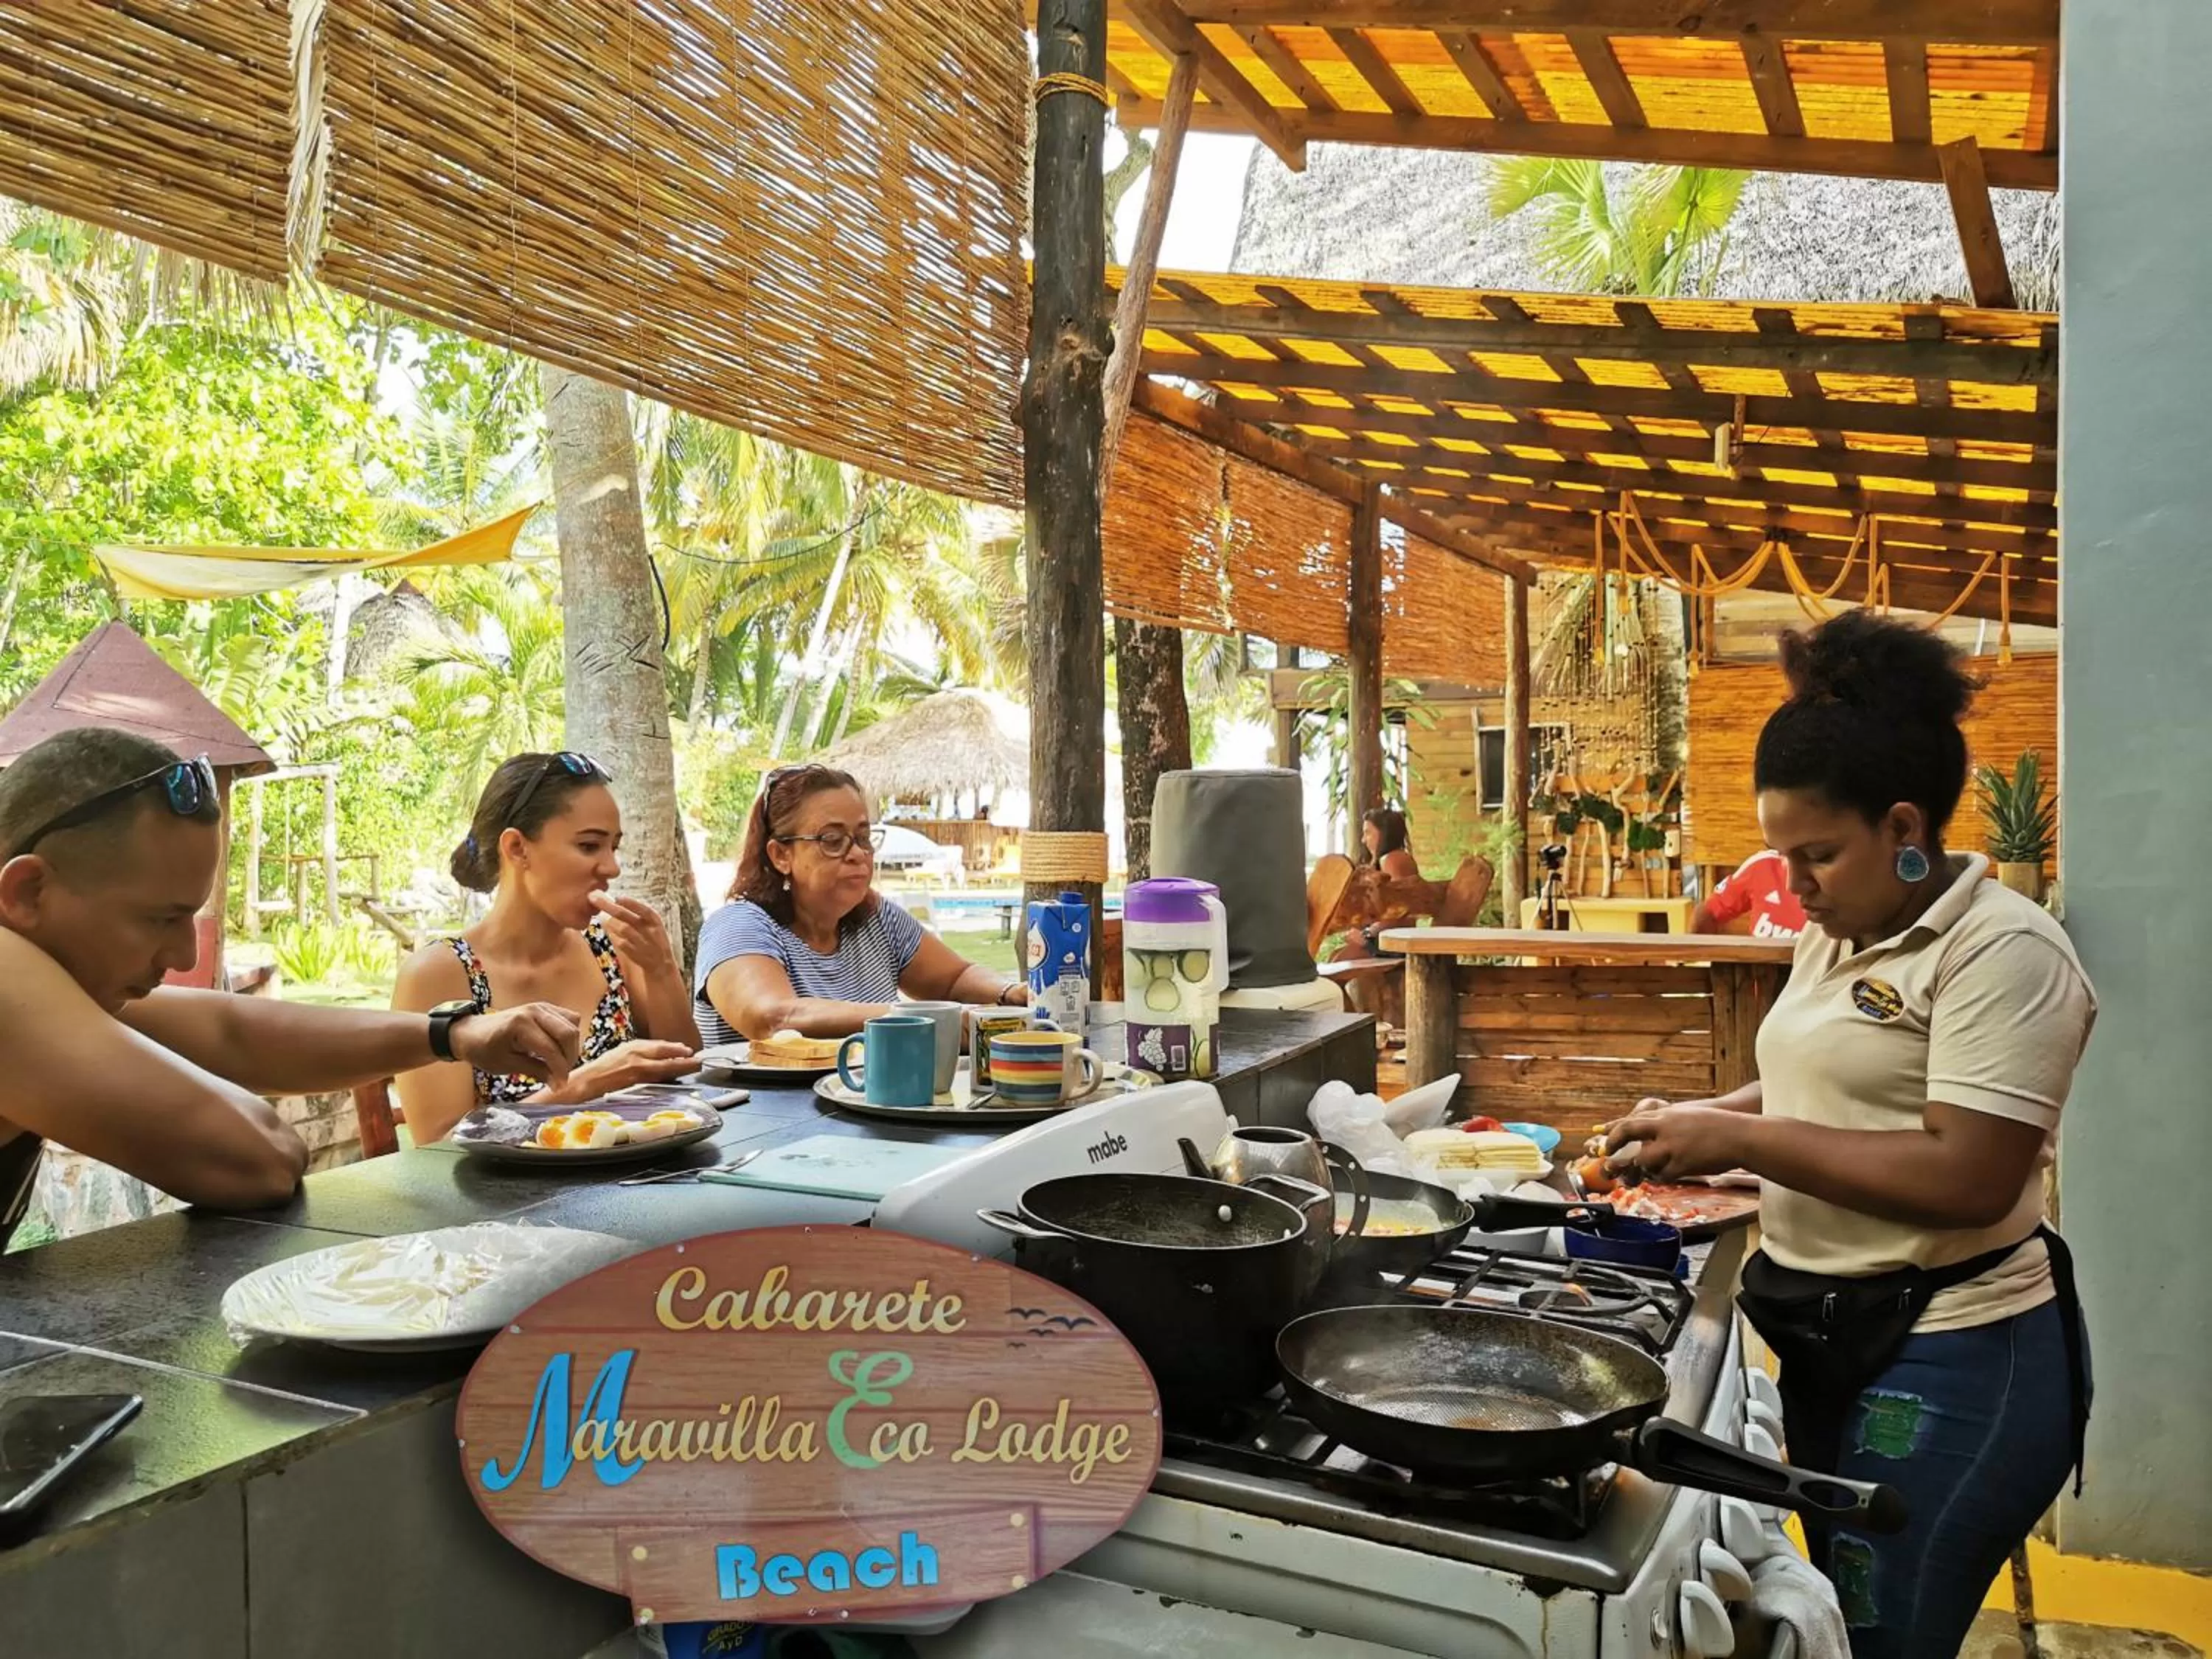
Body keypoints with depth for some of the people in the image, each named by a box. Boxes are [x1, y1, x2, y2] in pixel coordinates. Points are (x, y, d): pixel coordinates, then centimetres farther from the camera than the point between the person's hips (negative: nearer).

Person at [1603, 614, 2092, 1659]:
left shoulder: (2001, 951, -18)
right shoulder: (1839, 936, 9)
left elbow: (1968, 1179, -26)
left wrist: (1740, 1141, -23)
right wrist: (1704, 1120, 1)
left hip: (1950, 1365, -8)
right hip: (1832, 1338, 8)